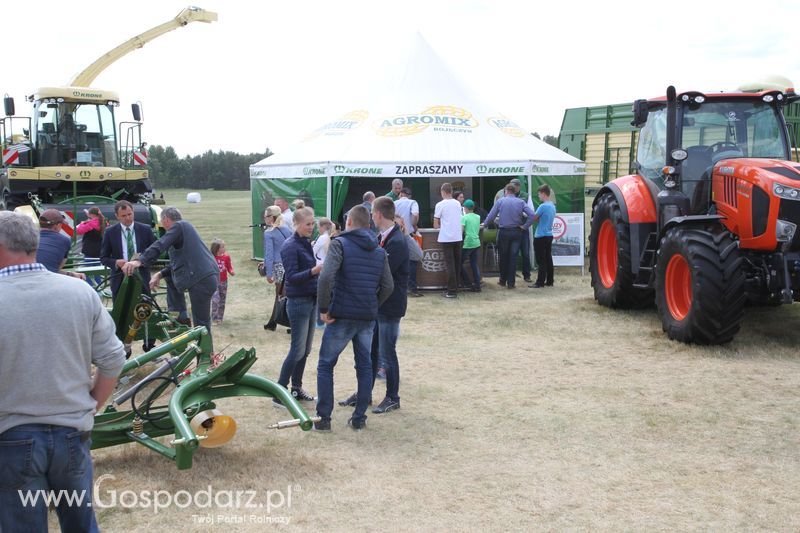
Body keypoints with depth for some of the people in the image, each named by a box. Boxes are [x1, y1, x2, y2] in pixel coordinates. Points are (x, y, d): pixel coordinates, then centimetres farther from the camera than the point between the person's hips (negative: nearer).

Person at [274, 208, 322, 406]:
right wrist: (313, 271, -33)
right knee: (297, 350, -7)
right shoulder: (290, 246, -14)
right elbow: (291, 277, -21)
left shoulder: (306, 243, 11)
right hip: (298, 302, -8)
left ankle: (297, 389, 21)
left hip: (311, 300, 8)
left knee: (305, 350, 12)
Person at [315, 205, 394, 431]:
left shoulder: (339, 243, -8)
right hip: (368, 318, 5)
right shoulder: (379, 251, 10)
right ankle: (359, 418, 16)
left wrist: (324, 309, -13)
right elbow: (388, 286, 7)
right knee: (364, 366, 14)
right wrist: (373, 307, 14)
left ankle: (323, 419, 7)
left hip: (342, 316, -5)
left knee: (325, 366, 8)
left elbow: (326, 278, -22)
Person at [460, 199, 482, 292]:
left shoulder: (464, 217, -9)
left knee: (460, 263, 6)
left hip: (468, 244, -6)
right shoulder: (478, 217, 10)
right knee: (474, 264, 11)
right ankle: (477, 285, 8)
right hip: (477, 243, 6)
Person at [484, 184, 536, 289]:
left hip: (503, 232, -1)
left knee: (503, 257, 11)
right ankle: (511, 282, 4)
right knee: (513, 257, 4)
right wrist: (524, 226, -1)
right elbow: (532, 215, -10)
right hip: (516, 232, 1)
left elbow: (491, 216, -3)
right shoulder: (521, 202, -1)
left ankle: (503, 280, 19)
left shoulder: (500, 201, -3)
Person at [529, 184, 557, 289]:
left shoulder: (543, 206, -18)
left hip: (541, 237, -8)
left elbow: (534, 218, -12)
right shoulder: (553, 206, 11)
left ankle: (540, 282, -5)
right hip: (549, 235, 8)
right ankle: (549, 281, 15)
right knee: (548, 259, 11)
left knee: (541, 261, -6)